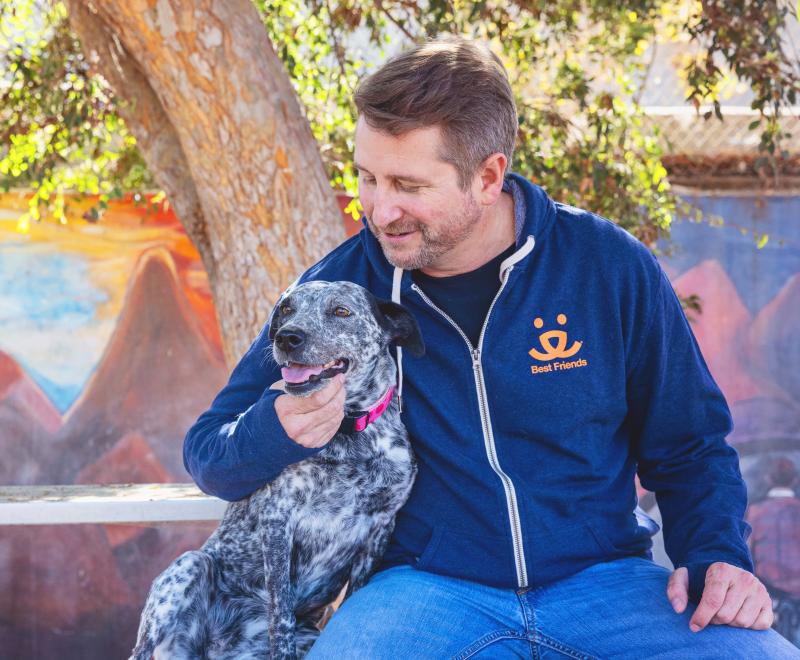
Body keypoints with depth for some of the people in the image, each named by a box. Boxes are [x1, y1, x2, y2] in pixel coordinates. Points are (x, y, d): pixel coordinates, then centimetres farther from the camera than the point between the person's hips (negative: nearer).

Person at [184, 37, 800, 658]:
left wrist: (717, 556, -7)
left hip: (602, 580, 0)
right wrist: (277, 432, -17)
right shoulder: (340, 285, -2)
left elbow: (690, 444, 10)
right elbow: (208, 452, 5)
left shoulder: (608, 265, -2)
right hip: (424, 587, 0)